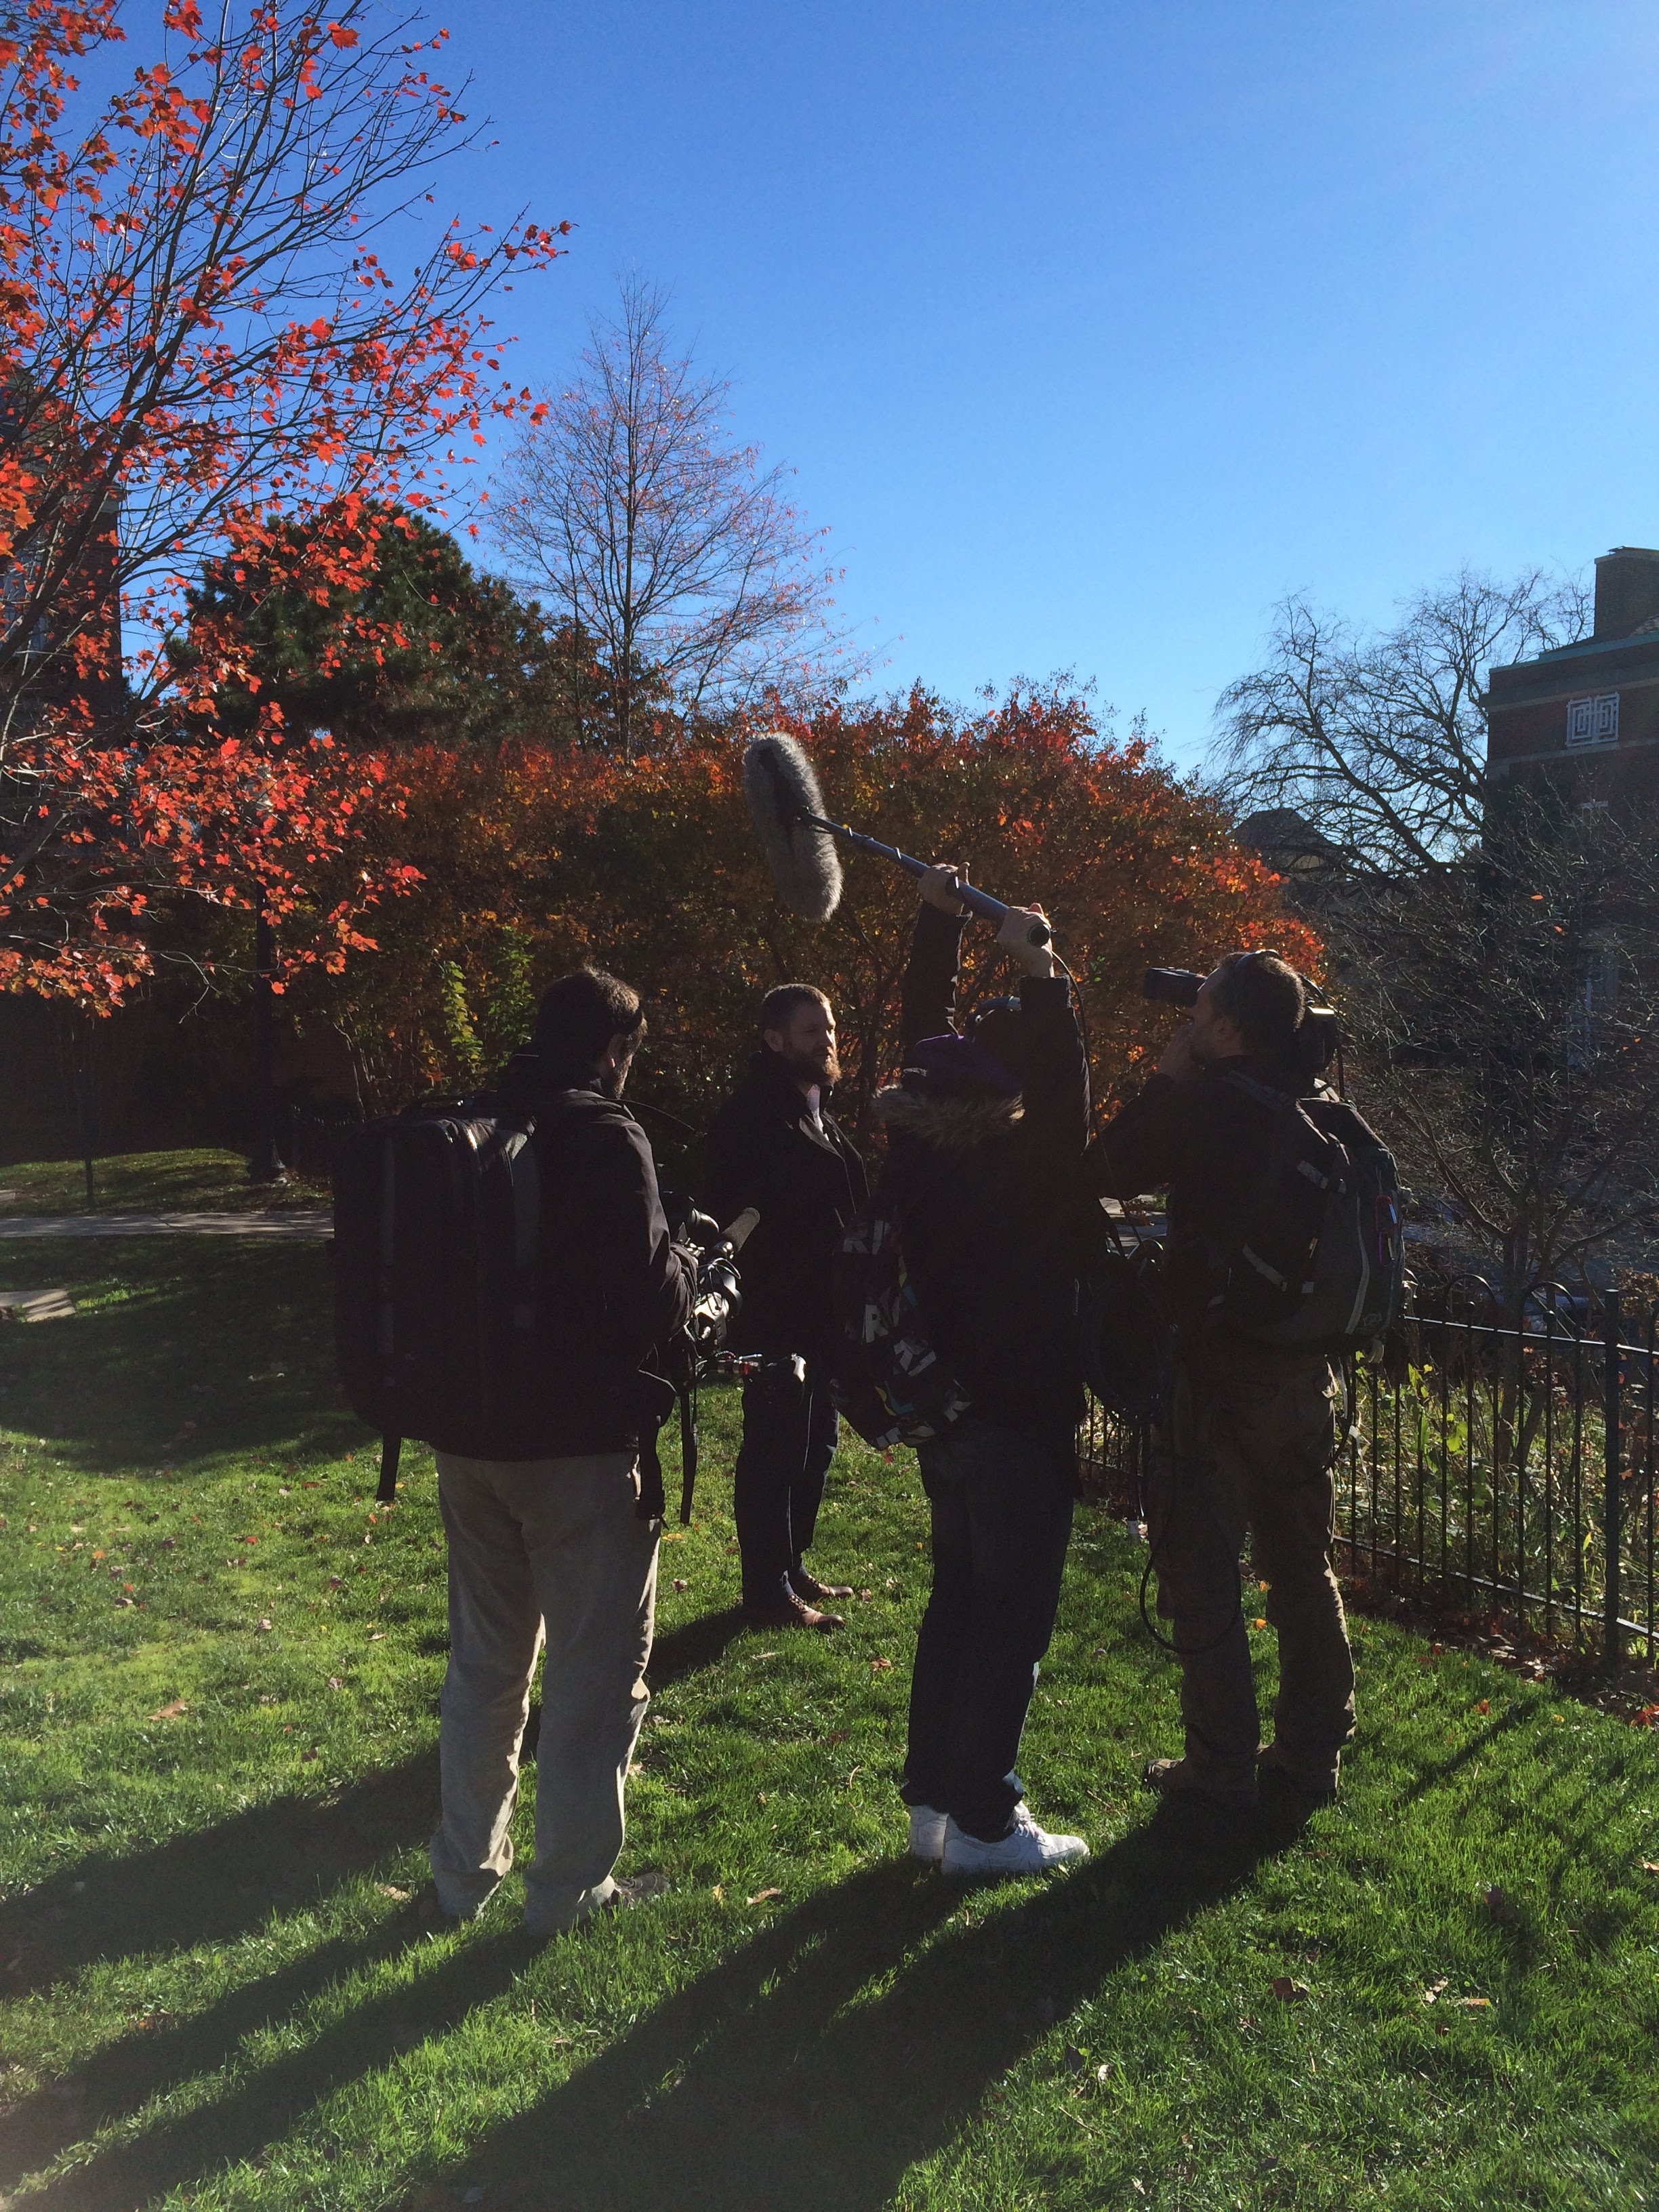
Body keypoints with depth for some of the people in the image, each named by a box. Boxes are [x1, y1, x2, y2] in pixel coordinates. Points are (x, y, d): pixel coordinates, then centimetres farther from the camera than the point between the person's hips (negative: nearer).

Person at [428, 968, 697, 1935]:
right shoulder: (608, 1139, -16)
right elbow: (649, 1304, -19)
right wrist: (689, 1265, 2)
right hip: (579, 1445, -7)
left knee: (483, 1661, 21)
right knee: (596, 1671, 9)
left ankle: (467, 1870, 33)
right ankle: (572, 1885, 20)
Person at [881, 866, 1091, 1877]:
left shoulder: (923, 1147, -1)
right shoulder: (1023, 1167, -20)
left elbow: (931, 1043, 6)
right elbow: (1065, 1099, -31)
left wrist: (940, 923, 4)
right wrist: (1040, 976, -31)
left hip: (943, 1412, 8)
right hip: (1022, 1423, -8)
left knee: (957, 1601, 18)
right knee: (1012, 1621, 2)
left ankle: (934, 1797, 25)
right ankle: (981, 1823, 10)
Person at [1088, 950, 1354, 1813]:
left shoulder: (1206, 1104, -15)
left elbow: (1108, 1171, -5)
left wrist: (1165, 1076, 3)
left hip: (1218, 1370, -6)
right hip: (1305, 1372, 7)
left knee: (1201, 1571, 3)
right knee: (1302, 1565, 16)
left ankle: (1222, 1765, 7)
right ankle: (1312, 1749, 24)